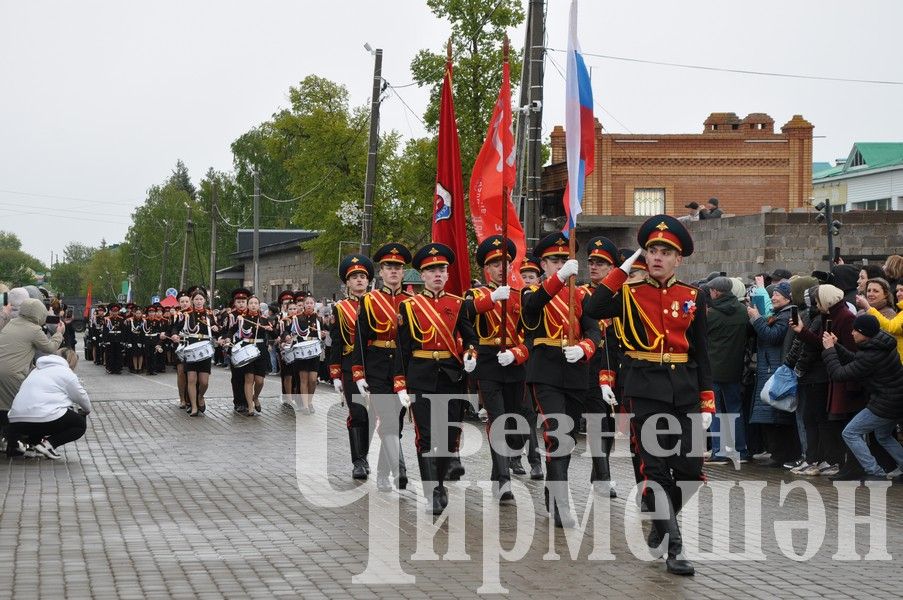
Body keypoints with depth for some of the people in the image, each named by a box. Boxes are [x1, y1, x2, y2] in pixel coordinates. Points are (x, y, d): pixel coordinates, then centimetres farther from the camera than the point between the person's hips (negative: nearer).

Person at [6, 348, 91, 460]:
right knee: (81, 424, 14)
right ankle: (49, 443, -8)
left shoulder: (38, 370, 26)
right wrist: (86, 410, 35)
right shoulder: (65, 372, 4)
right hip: (44, 418, -7)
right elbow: (81, 396, 13)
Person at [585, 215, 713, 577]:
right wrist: (623, 269, -10)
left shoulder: (692, 297, 8)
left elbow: (702, 354, 9)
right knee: (654, 467, -6)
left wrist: (707, 404, 3)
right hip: (644, 389, -3)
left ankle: (662, 520, 28)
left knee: (690, 468, 1)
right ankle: (674, 547, -1)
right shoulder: (631, 293, 3)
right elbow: (593, 310, -16)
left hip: (684, 390, 3)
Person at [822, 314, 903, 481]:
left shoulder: (871, 357, -26)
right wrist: (836, 346, 4)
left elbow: (838, 374, -20)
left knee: (850, 433, 0)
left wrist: (829, 349, -10)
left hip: (886, 405, -10)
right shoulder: (882, 345, 3)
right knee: (883, 436, 30)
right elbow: (854, 359, 14)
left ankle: (875, 473, 0)